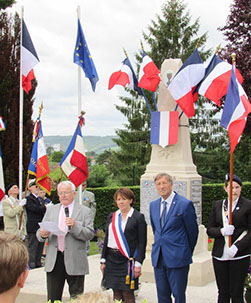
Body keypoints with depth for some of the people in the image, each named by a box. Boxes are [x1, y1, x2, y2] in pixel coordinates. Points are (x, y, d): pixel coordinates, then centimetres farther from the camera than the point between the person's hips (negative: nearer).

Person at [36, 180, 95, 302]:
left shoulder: (85, 211, 4)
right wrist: (41, 234, -13)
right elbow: (40, 233, 10)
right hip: (54, 260, 3)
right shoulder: (51, 210, 13)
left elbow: (90, 234, -7)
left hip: (75, 262, -2)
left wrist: (74, 226, -22)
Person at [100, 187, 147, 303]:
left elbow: (142, 242, -5)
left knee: (127, 294, -4)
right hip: (111, 260, 5)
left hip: (127, 261, -5)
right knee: (116, 293, 7)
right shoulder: (111, 216, 13)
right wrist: (103, 260, 10)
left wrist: (138, 263, -12)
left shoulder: (138, 217, -2)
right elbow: (107, 239, 16)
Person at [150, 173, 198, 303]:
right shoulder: (153, 205, 11)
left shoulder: (185, 204, -8)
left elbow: (193, 231, -2)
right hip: (158, 257, 6)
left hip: (177, 258, -6)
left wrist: (187, 253, 7)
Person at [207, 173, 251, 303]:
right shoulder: (217, 205, 12)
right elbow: (209, 230, 11)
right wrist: (221, 231, -11)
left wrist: (237, 247, -15)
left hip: (239, 256, -3)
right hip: (220, 255, 3)